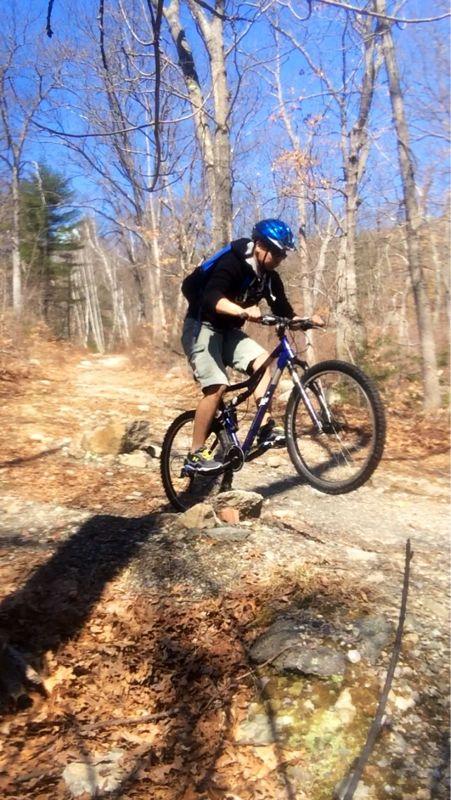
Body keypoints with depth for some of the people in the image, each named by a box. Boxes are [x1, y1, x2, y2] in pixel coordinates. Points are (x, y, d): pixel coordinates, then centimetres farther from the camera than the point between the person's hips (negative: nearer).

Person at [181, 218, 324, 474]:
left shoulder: (270, 277, 1)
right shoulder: (232, 262, -23)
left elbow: (284, 311, 1)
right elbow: (212, 298, -38)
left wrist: (306, 320, -18)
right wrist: (244, 311, -53)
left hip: (227, 330, 7)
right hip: (202, 327, -7)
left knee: (261, 359, -15)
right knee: (217, 386, -20)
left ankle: (266, 426, -12)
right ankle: (196, 455, -12)